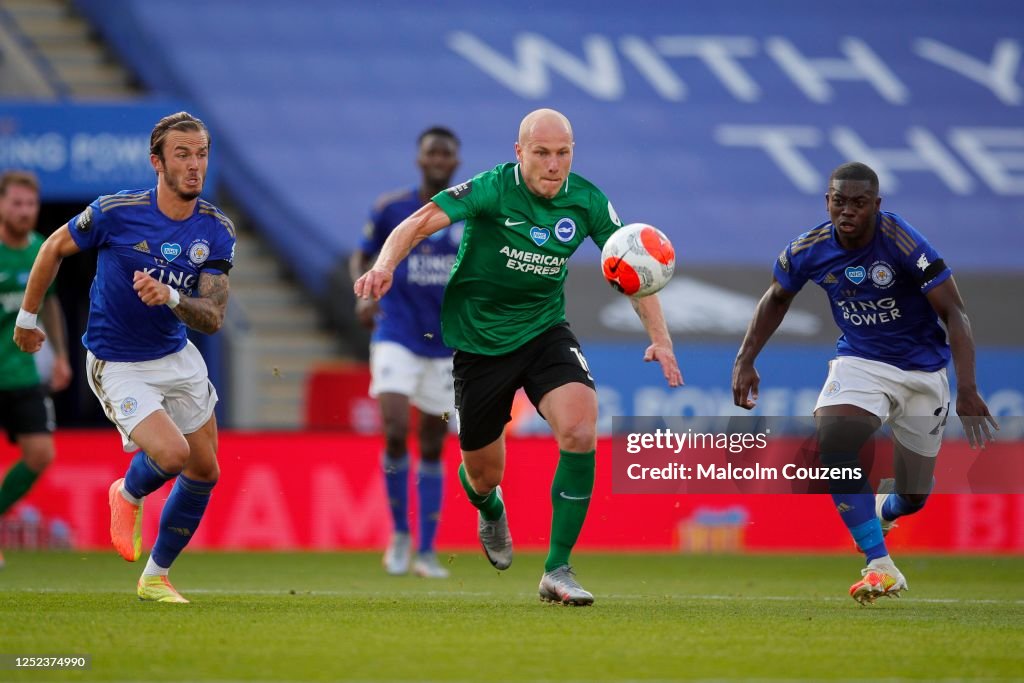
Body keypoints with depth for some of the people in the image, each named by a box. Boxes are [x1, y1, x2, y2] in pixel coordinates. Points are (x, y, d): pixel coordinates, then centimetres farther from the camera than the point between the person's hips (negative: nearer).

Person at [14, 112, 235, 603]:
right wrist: (27, 317, 8)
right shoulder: (116, 212, -19)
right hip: (118, 365, -5)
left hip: (178, 357, 5)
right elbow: (55, 248, -1)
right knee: (172, 453, -24)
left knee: (204, 473, 8)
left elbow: (213, 318, -13)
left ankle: (156, 577, 29)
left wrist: (170, 297, -34)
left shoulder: (217, 230, -9)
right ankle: (129, 496, 13)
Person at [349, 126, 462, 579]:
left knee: (432, 447, 6)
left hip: (447, 341, 2)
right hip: (396, 334, -2)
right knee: (394, 431, -18)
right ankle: (399, 533, 1)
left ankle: (425, 552, 14)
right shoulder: (390, 208, -3)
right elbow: (362, 255, 9)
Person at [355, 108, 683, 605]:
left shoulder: (586, 201, -8)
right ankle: (490, 512, 51)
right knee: (484, 475, 8)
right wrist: (385, 265, -48)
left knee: (579, 431, -25)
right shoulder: (492, 190, -19)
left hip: (544, 332, 2)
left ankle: (557, 569, -14)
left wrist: (660, 338, -11)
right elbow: (421, 222, -29)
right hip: (478, 338, -2)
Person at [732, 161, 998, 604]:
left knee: (913, 495, 10)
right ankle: (880, 566, -24)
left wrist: (967, 390, -31)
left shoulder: (902, 241, -25)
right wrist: (745, 360, 5)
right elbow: (776, 299, 11)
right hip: (860, 363, 2)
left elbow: (953, 313, -23)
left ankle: (884, 511, 52)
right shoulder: (808, 251, -11)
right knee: (832, 440, -29)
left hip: (923, 369, -2)